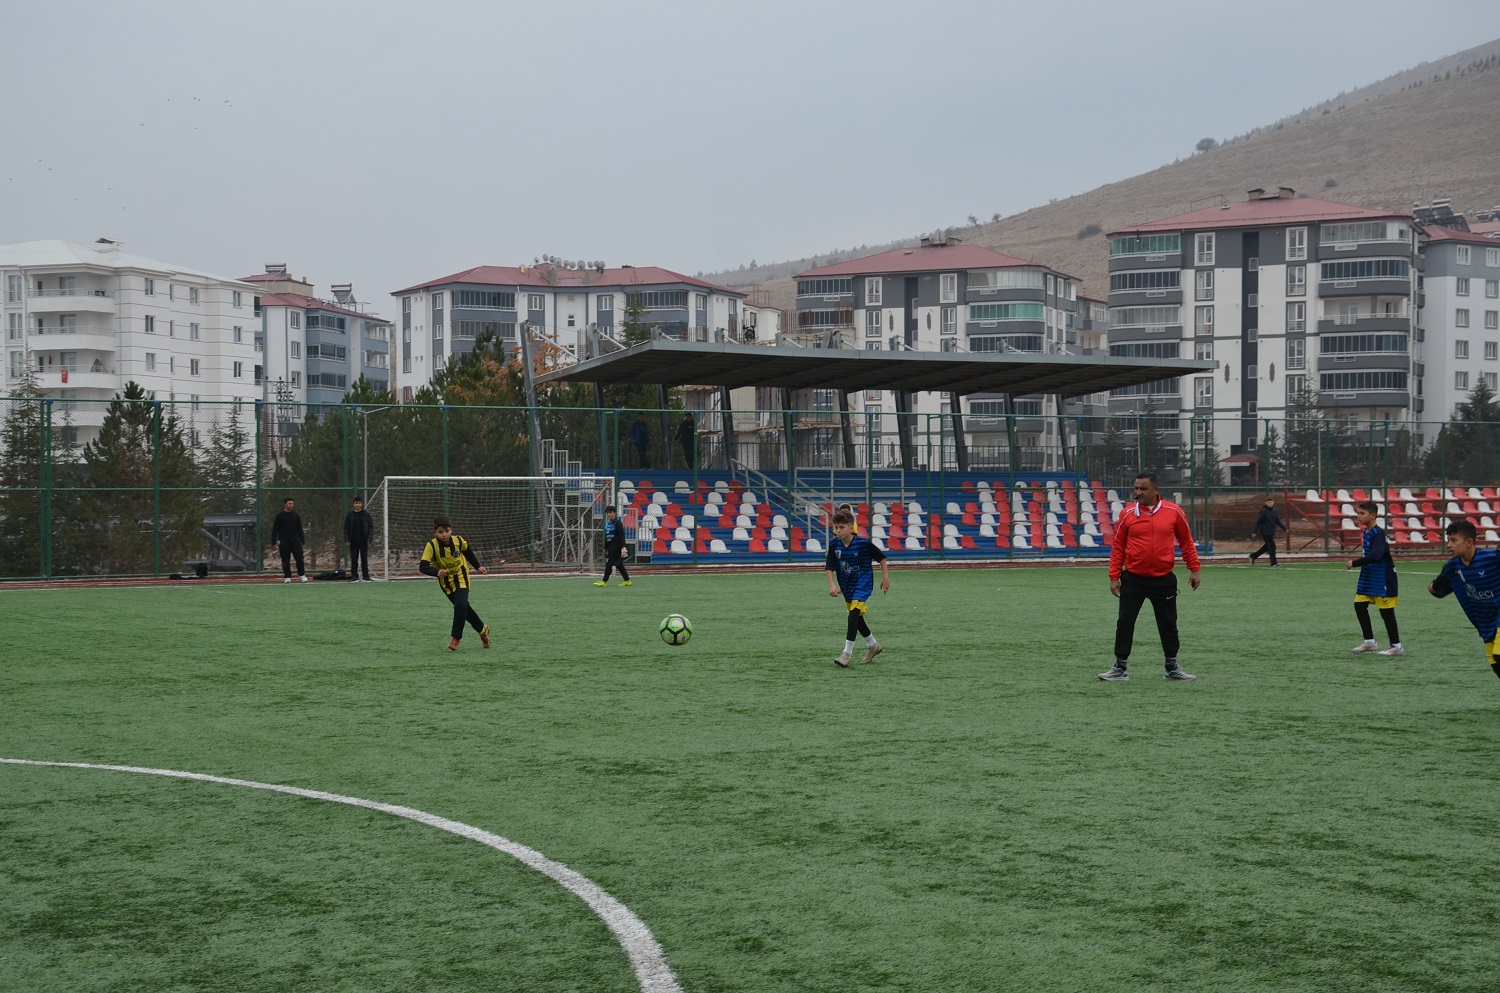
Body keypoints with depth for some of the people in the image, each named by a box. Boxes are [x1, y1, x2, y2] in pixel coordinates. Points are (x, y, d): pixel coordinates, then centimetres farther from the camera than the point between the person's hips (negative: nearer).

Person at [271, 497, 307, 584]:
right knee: (286, 561, 1)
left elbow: (300, 528, 14)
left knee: (299, 558, -6)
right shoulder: (280, 516, 1)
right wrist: (274, 543, -5)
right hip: (284, 541, -2)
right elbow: (275, 530, 1)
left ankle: (302, 575, 4)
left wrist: (302, 540, 7)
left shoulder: (296, 515, 10)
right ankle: (287, 577, 7)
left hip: (295, 540, 2)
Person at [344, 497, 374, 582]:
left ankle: (366, 576, 7)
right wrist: (347, 539, -3)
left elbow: (371, 527, 1)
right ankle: (354, 576, 6)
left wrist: (369, 539, -8)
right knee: (354, 559, 2)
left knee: (364, 559, 3)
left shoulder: (366, 514, 2)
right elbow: (346, 528, 6)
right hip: (353, 542, 1)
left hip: (363, 541, -1)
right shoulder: (349, 515, 5)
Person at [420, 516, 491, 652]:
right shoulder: (431, 546, -25)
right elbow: (423, 566, -33)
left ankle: (456, 638, -12)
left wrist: (477, 566, 10)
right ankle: (482, 629, 33)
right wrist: (437, 572, -50)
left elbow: (468, 551, 5)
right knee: (463, 607, 11)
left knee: (460, 605, -21)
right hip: (445, 581, 1)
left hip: (461, 576, -1)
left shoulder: (458, 541, -19)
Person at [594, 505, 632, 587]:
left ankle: (604, 581, -5)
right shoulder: (607, 523, 12)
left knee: (609, 563, -8)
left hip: (616, 546, -8)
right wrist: (605, 548, 21)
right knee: (618, 564, 10)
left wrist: (623, 547, -22)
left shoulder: (618, 523, -10)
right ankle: (627, 580, 16)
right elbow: (606, 537, 19)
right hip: (609, 547, 8)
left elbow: (622, 536, -15)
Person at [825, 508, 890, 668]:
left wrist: (885, 577, -5)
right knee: (857, 617, 16)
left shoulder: (863, 543, -20)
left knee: (854, 613, -21)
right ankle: (873, 646, 38)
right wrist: (832, 585, -19)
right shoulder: (834, 544, -10)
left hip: (863, 582, -6)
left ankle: (847, 653, -20)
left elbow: (881, 557, -7)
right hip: (846, 585, 6)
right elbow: (830, 567, -6)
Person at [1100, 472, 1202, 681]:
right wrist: (1114, 577, 0)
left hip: (1164, 579, 0)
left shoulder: (1173, 511, -2)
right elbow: (1118, 547, 3)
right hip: (1133, 578, 0)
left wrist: (1195, 569, 5)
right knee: (1125, 623, 0)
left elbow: (1186, 541, 7)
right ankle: (1119, 668, 9)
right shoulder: (1127, 514, -2)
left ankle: (1172, 668, 22)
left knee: (1168, 624, 9)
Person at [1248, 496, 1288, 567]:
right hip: (1265, 532, -8)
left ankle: (1253, 556, 29)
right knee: (1272, 547, -7)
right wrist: (1255, 532, -12)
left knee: (1267, 547, 15)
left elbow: (1278, 521, 15)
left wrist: (1284, 528, 10)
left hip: (1271, 532, 8)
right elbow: (1258, 522, -10)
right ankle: (1273, 564, -1)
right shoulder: (1263, 511, -11)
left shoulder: (1274, 511, 9)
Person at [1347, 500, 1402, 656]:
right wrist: (1359, 562, 5)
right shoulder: (1366, 531, 9)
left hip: (1382, 578, -9)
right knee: (1359, 605, 7)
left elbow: (1375, 556, -31)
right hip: (1368, 577, 9)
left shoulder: (1377, 533, -20)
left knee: (1386, 611, -3)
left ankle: (1396, 646, 6)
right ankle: (1369, 642, 16)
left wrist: (1355, 563, -24)